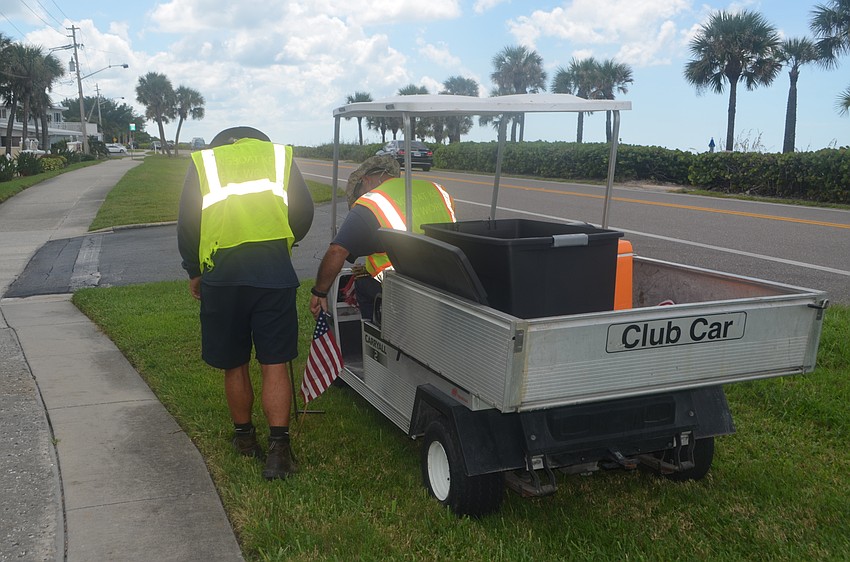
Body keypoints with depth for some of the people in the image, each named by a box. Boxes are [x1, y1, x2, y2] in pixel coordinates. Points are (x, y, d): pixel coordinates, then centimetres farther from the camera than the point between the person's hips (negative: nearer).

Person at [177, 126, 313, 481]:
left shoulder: (203, 162, 10)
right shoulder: (280, 156, 11)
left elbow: (187, 225, 6)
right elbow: (304, 214, 7)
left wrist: (193, 271, 19)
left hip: (222, 276, 0)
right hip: (274, 274, 0)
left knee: (234, 366, 15)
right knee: (274, 365, 4)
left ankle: (244, 437, 30)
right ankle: (278, 447, -1)